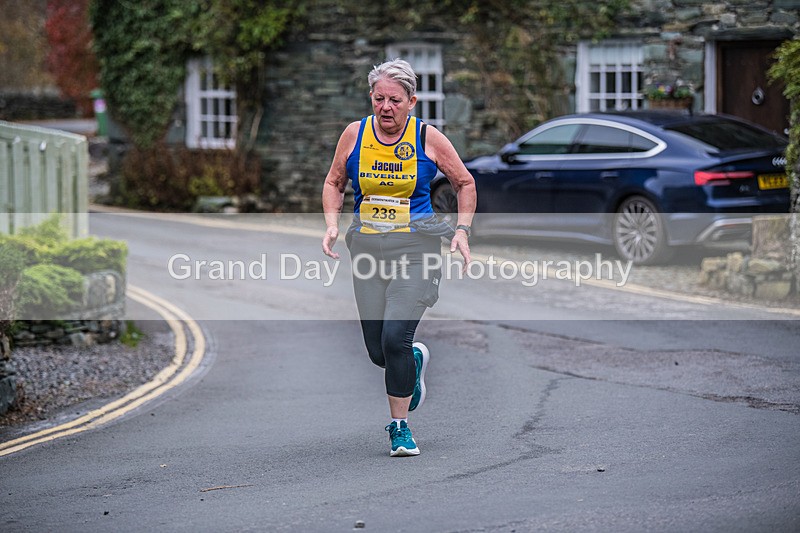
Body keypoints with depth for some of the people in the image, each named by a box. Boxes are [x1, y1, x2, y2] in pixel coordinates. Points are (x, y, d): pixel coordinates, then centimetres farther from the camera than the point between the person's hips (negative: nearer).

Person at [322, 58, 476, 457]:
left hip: (415, 248, -3)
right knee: (377, 350, 5)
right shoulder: (355, 134, 2)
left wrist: (462, 230, 0)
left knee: (395, 338, -18)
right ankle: (414, 360, 43)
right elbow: (334, 183, 16)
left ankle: (399, 426, -2)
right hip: (367, 246, 3)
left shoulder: (428, 138, -4)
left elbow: (465, 183, 10)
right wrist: (332, 225, 1)